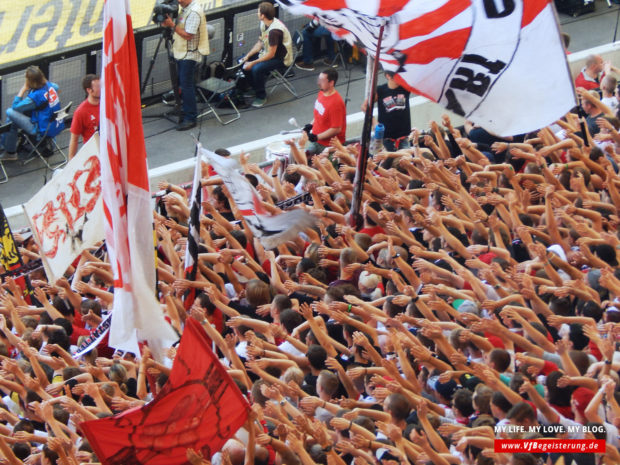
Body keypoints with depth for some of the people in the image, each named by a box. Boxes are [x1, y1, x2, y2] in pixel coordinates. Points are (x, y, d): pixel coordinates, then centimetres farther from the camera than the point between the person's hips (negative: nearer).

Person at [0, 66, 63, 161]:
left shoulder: (35, 96, -26)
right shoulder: (49, 85, -3)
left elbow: (15, 107, -17)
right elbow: (56, 87, 26)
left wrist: (23, 89, -13)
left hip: (44, 130, -9)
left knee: (10, 113, -7)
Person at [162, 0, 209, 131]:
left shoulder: (194, 12, -19)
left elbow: (188, 35, -23)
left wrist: (172, 25, -19)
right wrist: (169, 24, 1)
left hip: (189, 55, -10)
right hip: (182, 53, 10)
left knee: (186, 85, -9)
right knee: (184, 84, 14)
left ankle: (190, 118, -5)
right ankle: (186, 112, 23)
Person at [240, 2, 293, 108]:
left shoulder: (274, 30, -31)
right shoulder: (264, 24, -1)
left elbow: (270, 55, -28)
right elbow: (260, 43, 10)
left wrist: (253, 63, -24)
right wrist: (248, 56, -2)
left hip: (281, 58, -10)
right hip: (268, 52, 10)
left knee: (256, 68, -31)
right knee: (243, 61, 6)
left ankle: (261, 96, -11)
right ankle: (254, 88, 18)